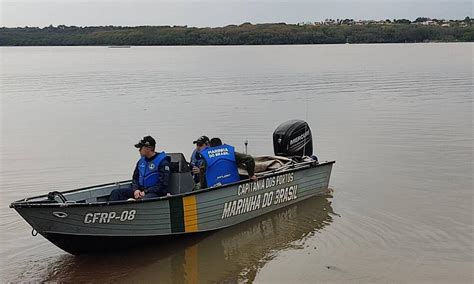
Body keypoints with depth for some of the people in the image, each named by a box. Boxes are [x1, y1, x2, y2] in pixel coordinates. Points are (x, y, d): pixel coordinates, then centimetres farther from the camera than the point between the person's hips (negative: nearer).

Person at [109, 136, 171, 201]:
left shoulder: (162, 162, -7)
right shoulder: (141, 161, 16)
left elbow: (163, 184, -12)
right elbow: (135, 178, 21)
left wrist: (146, 192, -15)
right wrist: (136, 189, -1)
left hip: (155, 192, -8)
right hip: (140, 190, 8)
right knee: (116, 192, -6)